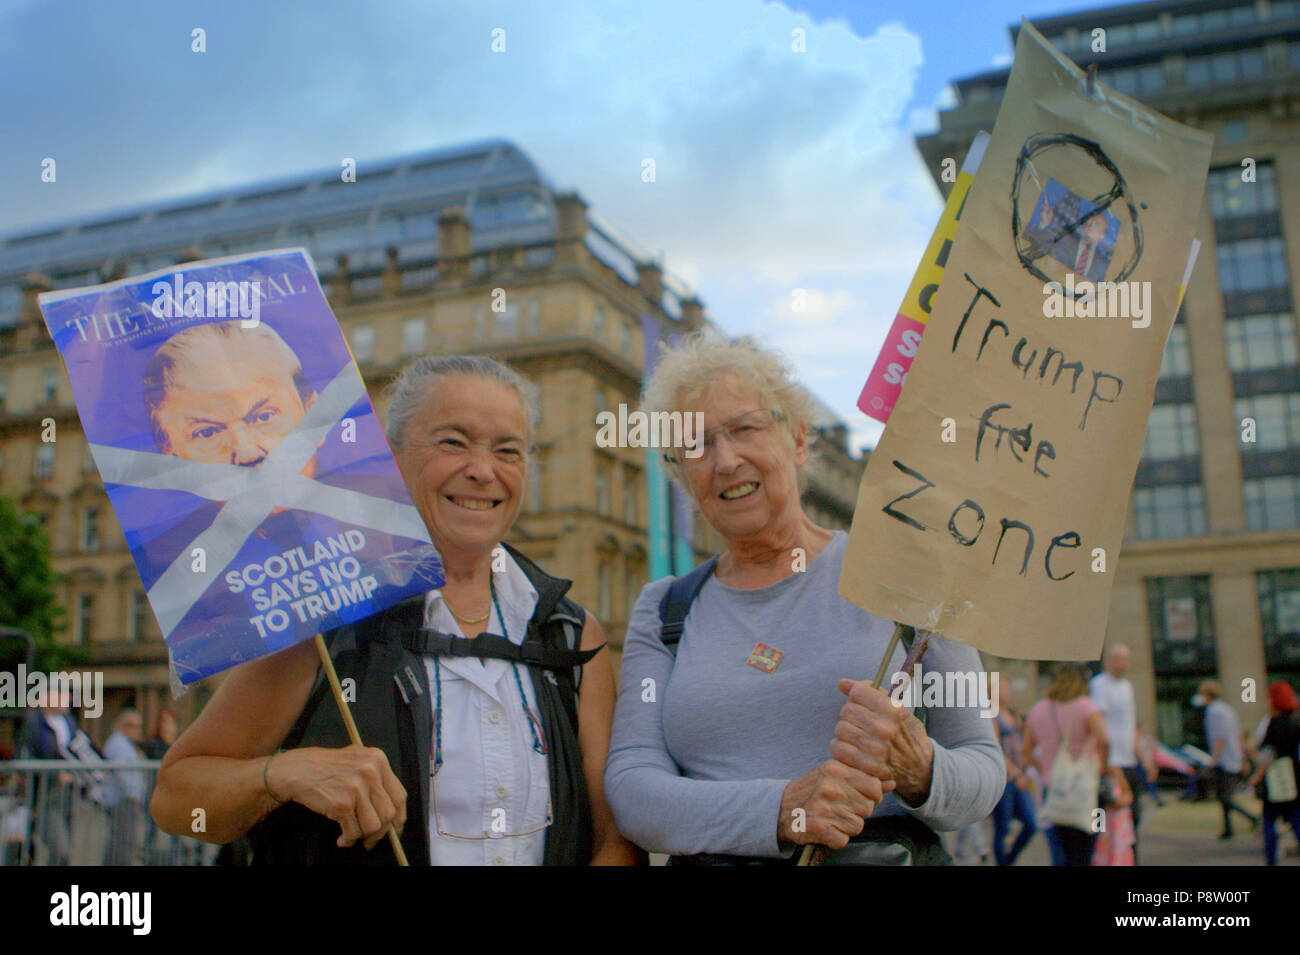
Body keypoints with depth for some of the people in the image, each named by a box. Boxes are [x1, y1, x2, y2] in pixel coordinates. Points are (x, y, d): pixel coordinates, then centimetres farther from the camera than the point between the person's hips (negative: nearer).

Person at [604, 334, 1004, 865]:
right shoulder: (662, 609, 8)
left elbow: (984, 771, 5)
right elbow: (631, 791, -3)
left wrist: (917, 770, -16)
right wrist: (782, 810, -17)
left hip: (889, 852, -1)